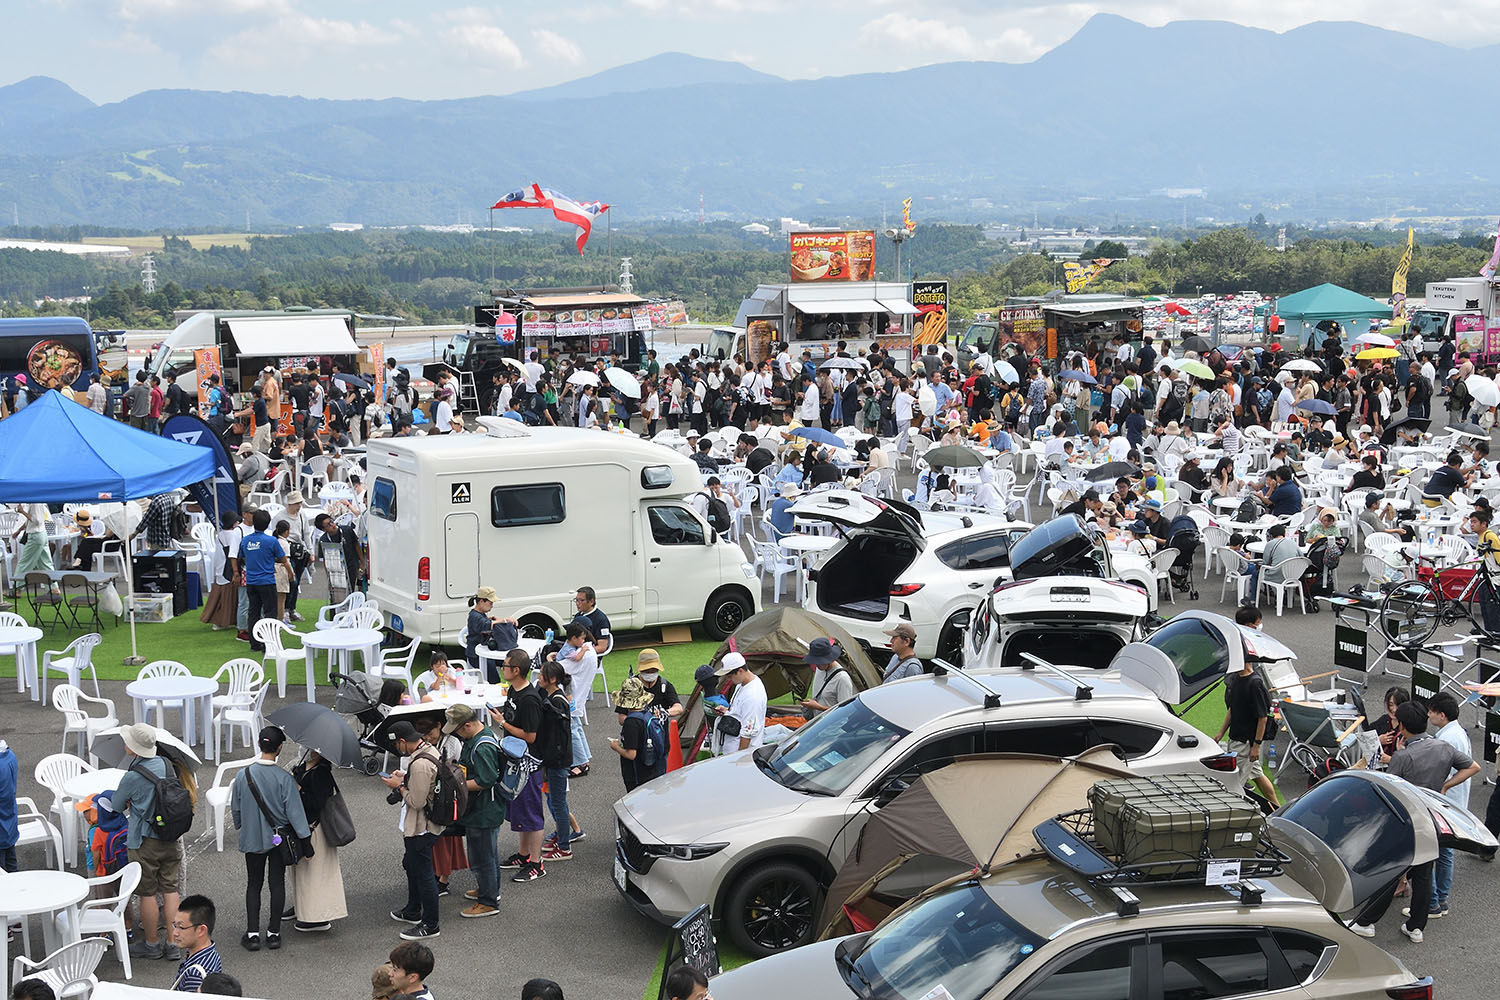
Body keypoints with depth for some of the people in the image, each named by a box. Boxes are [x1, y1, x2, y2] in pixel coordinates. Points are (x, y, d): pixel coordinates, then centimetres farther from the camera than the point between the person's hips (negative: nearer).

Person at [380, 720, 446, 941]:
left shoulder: (420, 764, -29)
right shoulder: (430, 751, 2)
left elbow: (416, 802, -27)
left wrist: (399, 786, -13)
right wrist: (406, 777, 6)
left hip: (420, 829, -11)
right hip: (420, 825, 11)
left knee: (423, 874, 1)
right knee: (411, 865, 26)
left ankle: (430, 925, 12)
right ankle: (413, 912, 44)